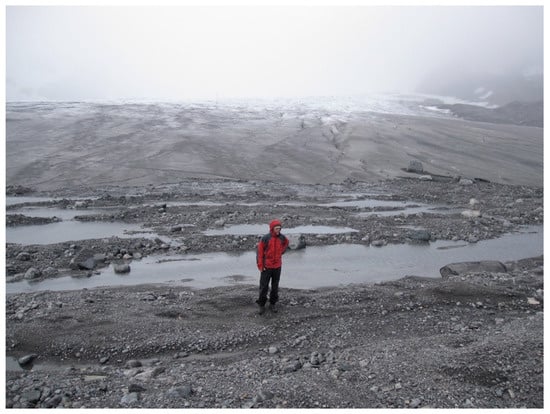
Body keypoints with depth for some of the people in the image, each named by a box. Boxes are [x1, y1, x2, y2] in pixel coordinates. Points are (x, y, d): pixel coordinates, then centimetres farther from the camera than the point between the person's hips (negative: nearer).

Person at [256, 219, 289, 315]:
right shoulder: (265, 238, -14)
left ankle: (272, 304, 26)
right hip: (266, 267, -3)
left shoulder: (282, 238, -2)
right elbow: (259, 252, -10)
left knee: (275, 286, 12)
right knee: (264, 287, 3)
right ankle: (261, 305, 17)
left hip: (277, 266, 4)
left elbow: (286, 243, 23)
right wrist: (260, 266, -11)